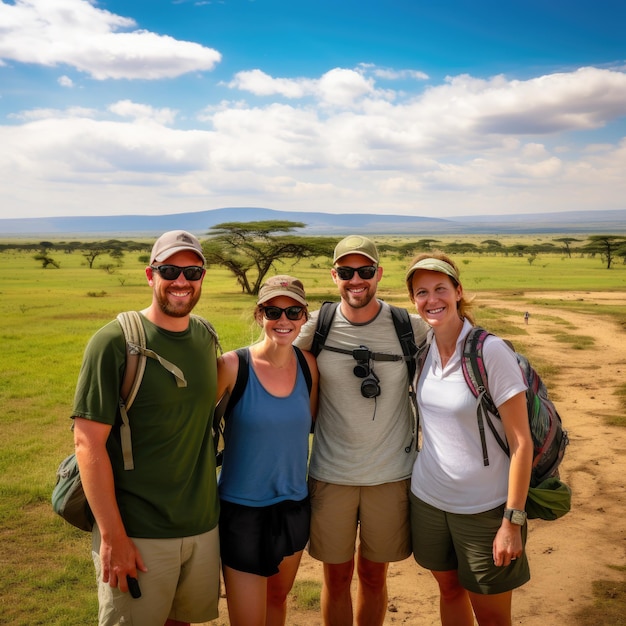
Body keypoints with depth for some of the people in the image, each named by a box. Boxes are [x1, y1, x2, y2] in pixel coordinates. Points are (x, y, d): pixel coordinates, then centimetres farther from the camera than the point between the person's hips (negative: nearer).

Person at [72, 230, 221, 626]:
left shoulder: (206, 337, 4)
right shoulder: (115, 342, -13)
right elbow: (88, 442, -15)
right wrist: (112, 536, -17)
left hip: (204, 526, 5)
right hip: (138, 534, -5)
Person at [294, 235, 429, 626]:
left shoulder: (410, 327, -7)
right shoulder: (317, 326, -6)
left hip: (391, 474, 0)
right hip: (331, 473, 0)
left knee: (374, 575, 16)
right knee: (336, 577, 14)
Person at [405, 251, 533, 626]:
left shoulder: (491, 352, -18)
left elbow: (521, 443, -16)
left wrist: (513, 520, -17)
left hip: (484, 508, -5)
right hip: (428, 498, 5)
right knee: (449, 590, 21)